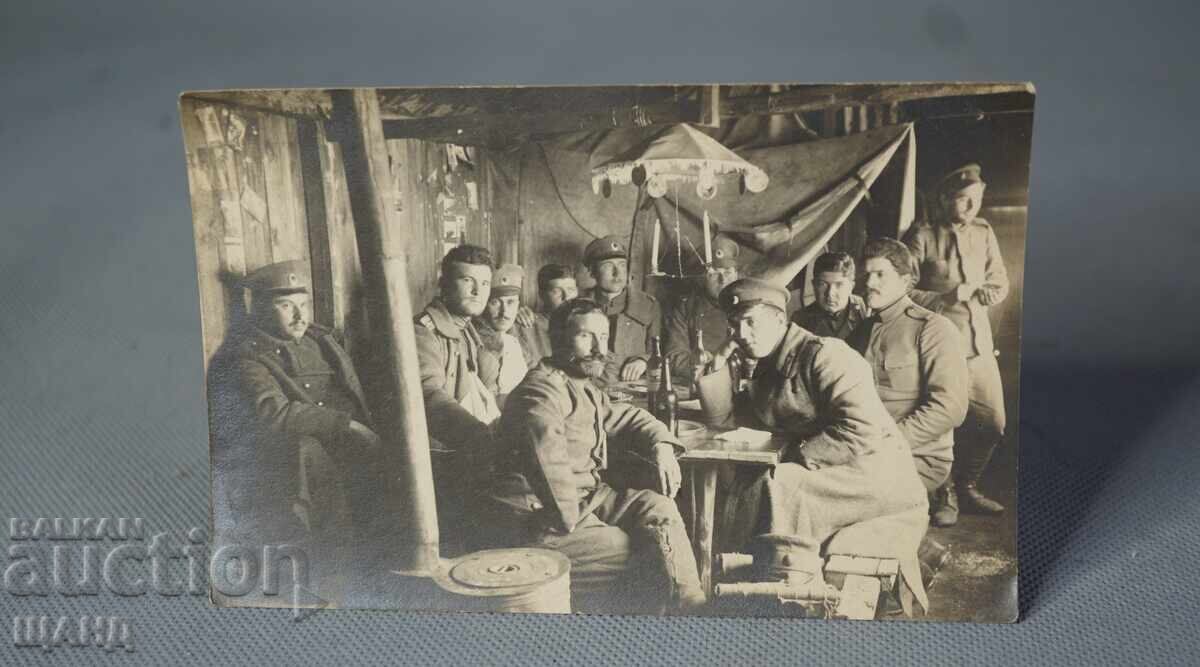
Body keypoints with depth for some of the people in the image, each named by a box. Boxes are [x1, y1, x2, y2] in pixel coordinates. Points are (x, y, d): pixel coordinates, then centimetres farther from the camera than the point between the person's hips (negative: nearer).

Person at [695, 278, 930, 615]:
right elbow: (722, 416, 19)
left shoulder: (825, 355, -12)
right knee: (739, 496, -1)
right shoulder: (767, 374, 14)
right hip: (829, 480, 9)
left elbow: (861, 429, -23)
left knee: (778, 490, -27)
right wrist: (720, 362, 8)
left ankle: (790, 582, -14)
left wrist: (797, 459, -18)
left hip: (876, 474, -9)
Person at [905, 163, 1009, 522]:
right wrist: (951, 297, -16)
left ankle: (967, 487, 30)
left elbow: (1000, 283, 15)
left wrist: (979, 295, -6)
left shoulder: (983, 233, 11)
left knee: (992, 423, 9)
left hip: (980, 344, 6)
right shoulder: (923, 237, -7)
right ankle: (944, 493, 20)